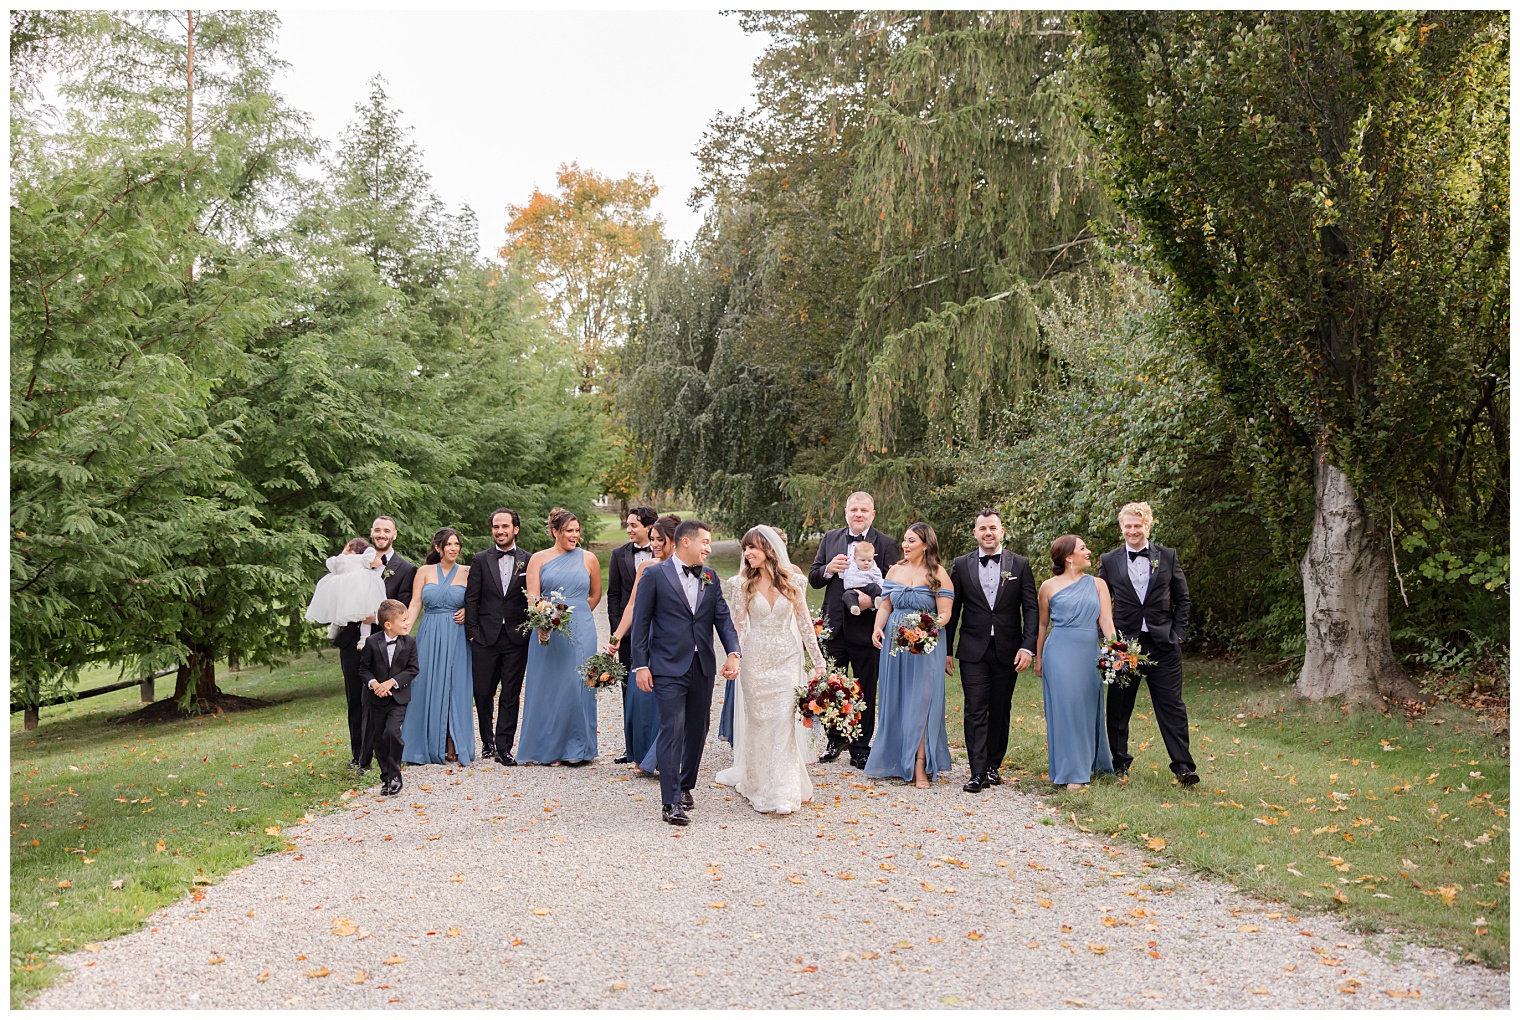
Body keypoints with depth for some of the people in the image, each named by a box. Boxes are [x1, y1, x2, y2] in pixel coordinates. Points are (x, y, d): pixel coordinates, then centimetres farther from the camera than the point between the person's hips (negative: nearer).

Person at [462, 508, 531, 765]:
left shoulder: (529, 561, 5)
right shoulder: (480, 560, 6)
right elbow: (471, 599, 4)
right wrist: (472, 633, -3)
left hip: (516, 639, -1)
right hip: (485, 638, 1)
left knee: (511, 696, 1)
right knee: (483, 693, 5)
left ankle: (503, 748, 7)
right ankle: (487, 741, 24)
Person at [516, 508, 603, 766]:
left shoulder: (588, 559, 7)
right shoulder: (539, 559, 5)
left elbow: (595, 595, 17)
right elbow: (532, 596, -5)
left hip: (580, 631, 0)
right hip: (547, 631, 0)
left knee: (577, 684, -3)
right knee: (546, 685, 2)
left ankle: (578, 749, 7)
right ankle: (547, 748, 11)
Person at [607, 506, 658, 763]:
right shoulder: (619, 554, 7)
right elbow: (613, 594, 7)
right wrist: (616, 631, 0)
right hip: (628, 630, 2)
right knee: (630, 688, 6)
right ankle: (631, 745, 14)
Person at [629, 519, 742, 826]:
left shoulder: (710, 577, 11)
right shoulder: (655, 575, -4)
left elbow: (722, 617, 7)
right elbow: (641, 622, -3)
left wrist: (733, 652, -9)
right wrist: (640, 665, -8)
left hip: (703, 667, 6)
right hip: (669, 667, -5)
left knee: (698, 730, 14)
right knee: (672, 730, -10)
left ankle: (686, 786, 32)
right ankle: (671, 803, -9)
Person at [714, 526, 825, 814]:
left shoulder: (792, 580, 1)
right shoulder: (743, 583, 0)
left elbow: (804, 621, 6)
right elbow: (738, 625, -2)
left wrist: (817, 659, 6)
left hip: (787, 659, 0)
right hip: (755, 658, 0)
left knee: (786, 721, -6)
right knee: (758, 721, 6)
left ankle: (784, 792, -1)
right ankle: (758, 785, 21)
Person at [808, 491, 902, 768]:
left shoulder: (886, 544, -4)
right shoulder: (831, 539, 7)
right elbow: (813, 578, 8)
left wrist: (874, 599, -25)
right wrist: (828, 569, -13)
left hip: (865, 628, -3)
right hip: (834, 627, 3)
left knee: (865, 691, 8)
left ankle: (860, 748, 20)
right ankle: (835, 741, 31)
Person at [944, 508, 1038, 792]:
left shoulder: (1020, 565, 4)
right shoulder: (961, 565, 5)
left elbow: (1031, 608, 1)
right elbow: (952, 610, 7)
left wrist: (1028, 647, -10)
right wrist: (946, 650, 4)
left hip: (1008, 651, 1)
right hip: (973, 651, -1)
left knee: (1000, 711, 8)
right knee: (976, 711, -6)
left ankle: (993, 765, 21)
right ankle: (978, 773, -5)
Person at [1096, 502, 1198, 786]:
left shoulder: (1168, 557, 6)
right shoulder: (1109, 561, 6)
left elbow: (1183, 599, 10)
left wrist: (1178, 634, 0)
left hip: (1163, 645, -1)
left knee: (1171, 705, -1)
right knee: (1119, 707, 6)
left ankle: (1183, 766, 4)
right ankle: (1120, 763, 19)